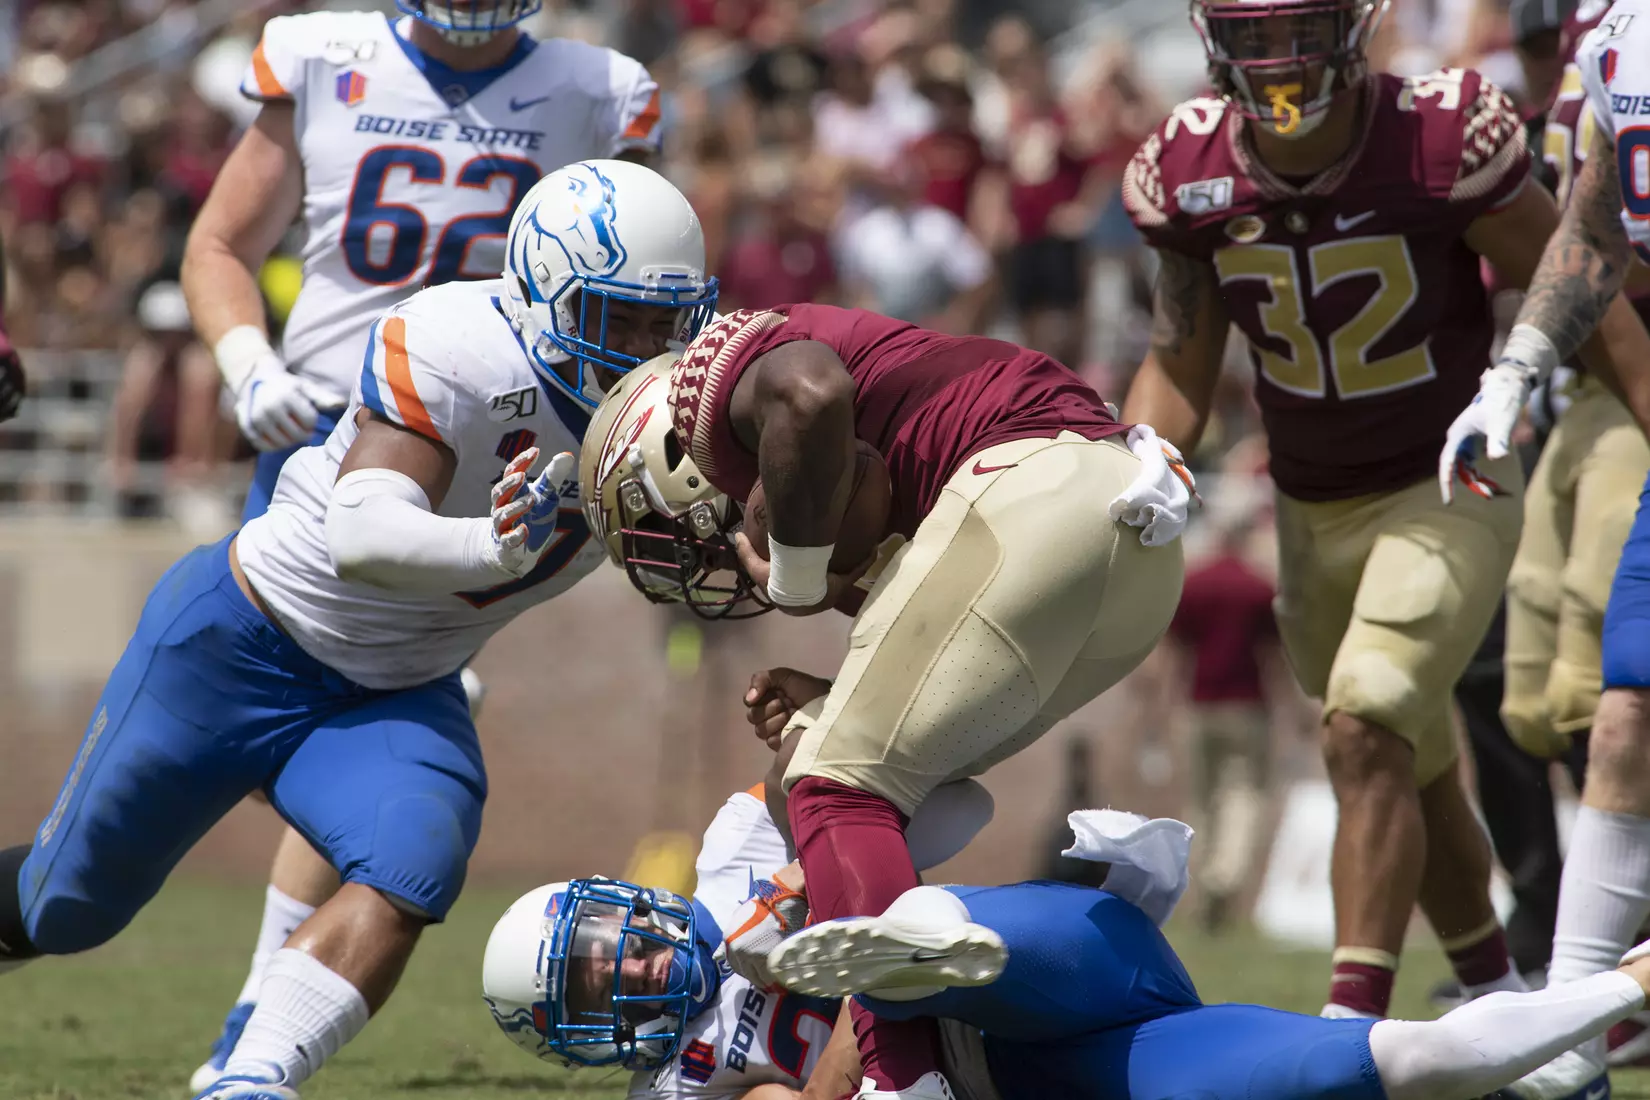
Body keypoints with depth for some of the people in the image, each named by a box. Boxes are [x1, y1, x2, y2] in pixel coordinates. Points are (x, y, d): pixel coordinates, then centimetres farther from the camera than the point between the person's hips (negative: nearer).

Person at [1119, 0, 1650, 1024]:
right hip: (1314, 509, 5)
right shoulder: (1188, 177, -9)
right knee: (1416, 776, 16)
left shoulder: (1442, 142, -21)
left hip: (1449, 489, -5)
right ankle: (1500, 1000, 34)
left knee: (1366, 738, -22)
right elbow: (1181, 367, 5)